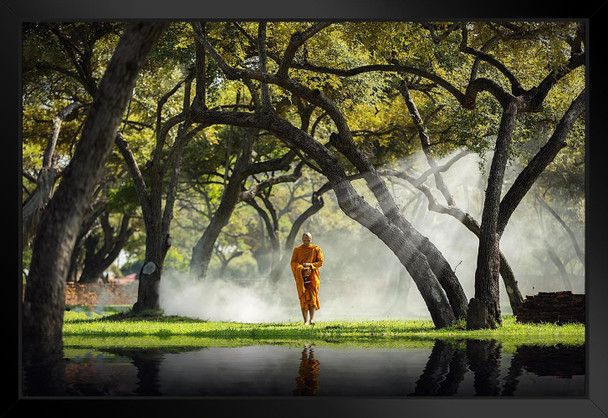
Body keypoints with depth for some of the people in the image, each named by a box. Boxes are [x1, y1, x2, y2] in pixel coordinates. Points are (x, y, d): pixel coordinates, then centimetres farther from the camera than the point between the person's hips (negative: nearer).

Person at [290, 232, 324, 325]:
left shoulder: (316, 249, 7)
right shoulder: (297, 250, 9)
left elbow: (320, 262, 2)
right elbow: (293, 262, 2)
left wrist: (310, 264, -14)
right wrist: (301, 268, -16)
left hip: (312, 276, -1)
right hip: (301, 276, 1)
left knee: (312, 296, -13)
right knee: (303, 297, -3)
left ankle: (312, 319, -22)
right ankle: (305, 321, -1)